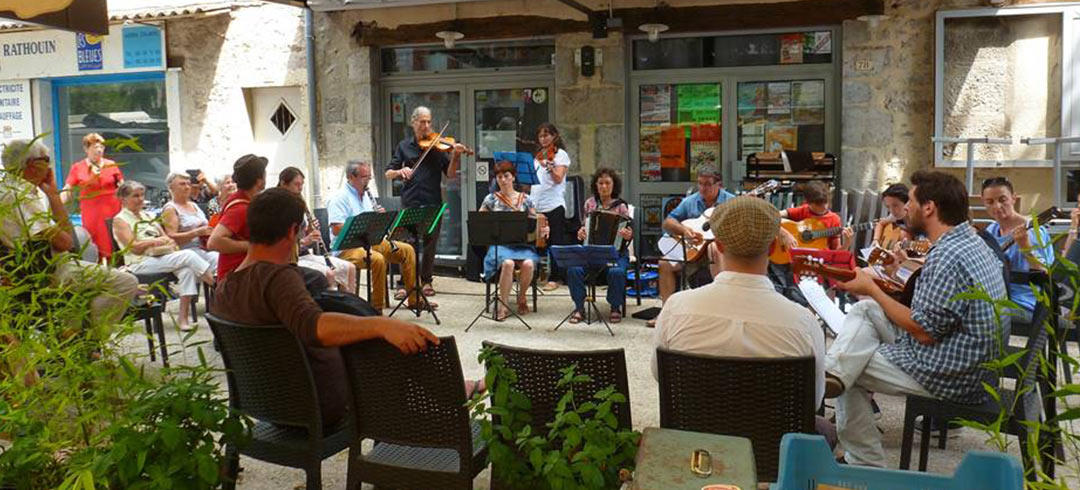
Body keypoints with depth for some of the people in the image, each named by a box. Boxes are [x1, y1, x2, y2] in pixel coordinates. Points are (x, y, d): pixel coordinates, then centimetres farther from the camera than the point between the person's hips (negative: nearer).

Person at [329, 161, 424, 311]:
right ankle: (376, 307, -23)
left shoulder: (366, 195, 17)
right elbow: (336, 230, -21)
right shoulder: (339, 198, -9)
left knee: (407, 250, -3)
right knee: (378, 259, -35)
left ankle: (415, 299, 2)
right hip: (348, 247, -8)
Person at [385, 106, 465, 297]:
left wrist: (455, 157, -16)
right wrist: (400, 171, -13)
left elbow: (450, 174, 1)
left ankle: (426, 281, 19)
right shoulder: (404, 146, 9)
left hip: (433, 202, 0)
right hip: (410, 202, 0)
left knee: (430, 242, 6)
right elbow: (388, 174, 8)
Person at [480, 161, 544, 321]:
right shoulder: (491, 199, 8)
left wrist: (544, 229, -10)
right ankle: (503, 306, -22)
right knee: (508, 263, -35)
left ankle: (521, 297, -3)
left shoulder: (525, 199, 10)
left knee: (528, 264, -32)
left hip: (522, 244, 1)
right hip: (499, 244, -1)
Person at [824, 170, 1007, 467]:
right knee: (864, 310, 7)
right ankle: (833, 373, -7)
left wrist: (872, 289, -13)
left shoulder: (948, 256, -26)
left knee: (851, 375, 4)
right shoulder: (971, 242, 9)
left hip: (949, 376, -10)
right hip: (968, 366, 11)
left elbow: (924, 331, -24)